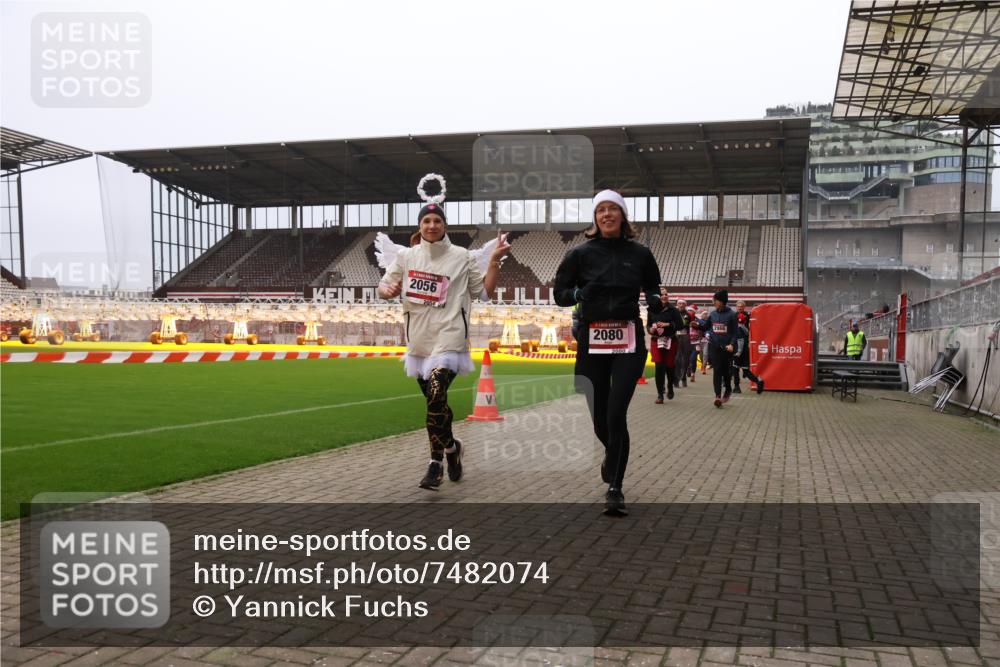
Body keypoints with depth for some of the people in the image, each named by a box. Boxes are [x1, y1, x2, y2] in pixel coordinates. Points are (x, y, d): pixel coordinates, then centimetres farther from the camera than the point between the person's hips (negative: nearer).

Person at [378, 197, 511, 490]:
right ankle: (450, 446, 37)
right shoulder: (406, 256, 7)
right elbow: (384, 287, 10)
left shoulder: (461, 257, 1)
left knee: (436, 397, -19)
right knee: (434, 401, 14)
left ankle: (435, 464, -8)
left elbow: (485, 290, 5)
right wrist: (390, 290, -13)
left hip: (448, 338, -4)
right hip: (418, 339, 4)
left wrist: (495, 260, -7)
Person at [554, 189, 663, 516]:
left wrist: (655, 301, -5)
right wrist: (578, 294, -16)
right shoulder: (582, 253, 2)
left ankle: (615, 487, -1)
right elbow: (559, 293, 5)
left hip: (629, 343, 0)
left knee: (616, 414, -13)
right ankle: (613, 454, 42)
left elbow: (652, 291, 17)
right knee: (599, 418, 7)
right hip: (592, 342, 1)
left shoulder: (640, 254, 5)